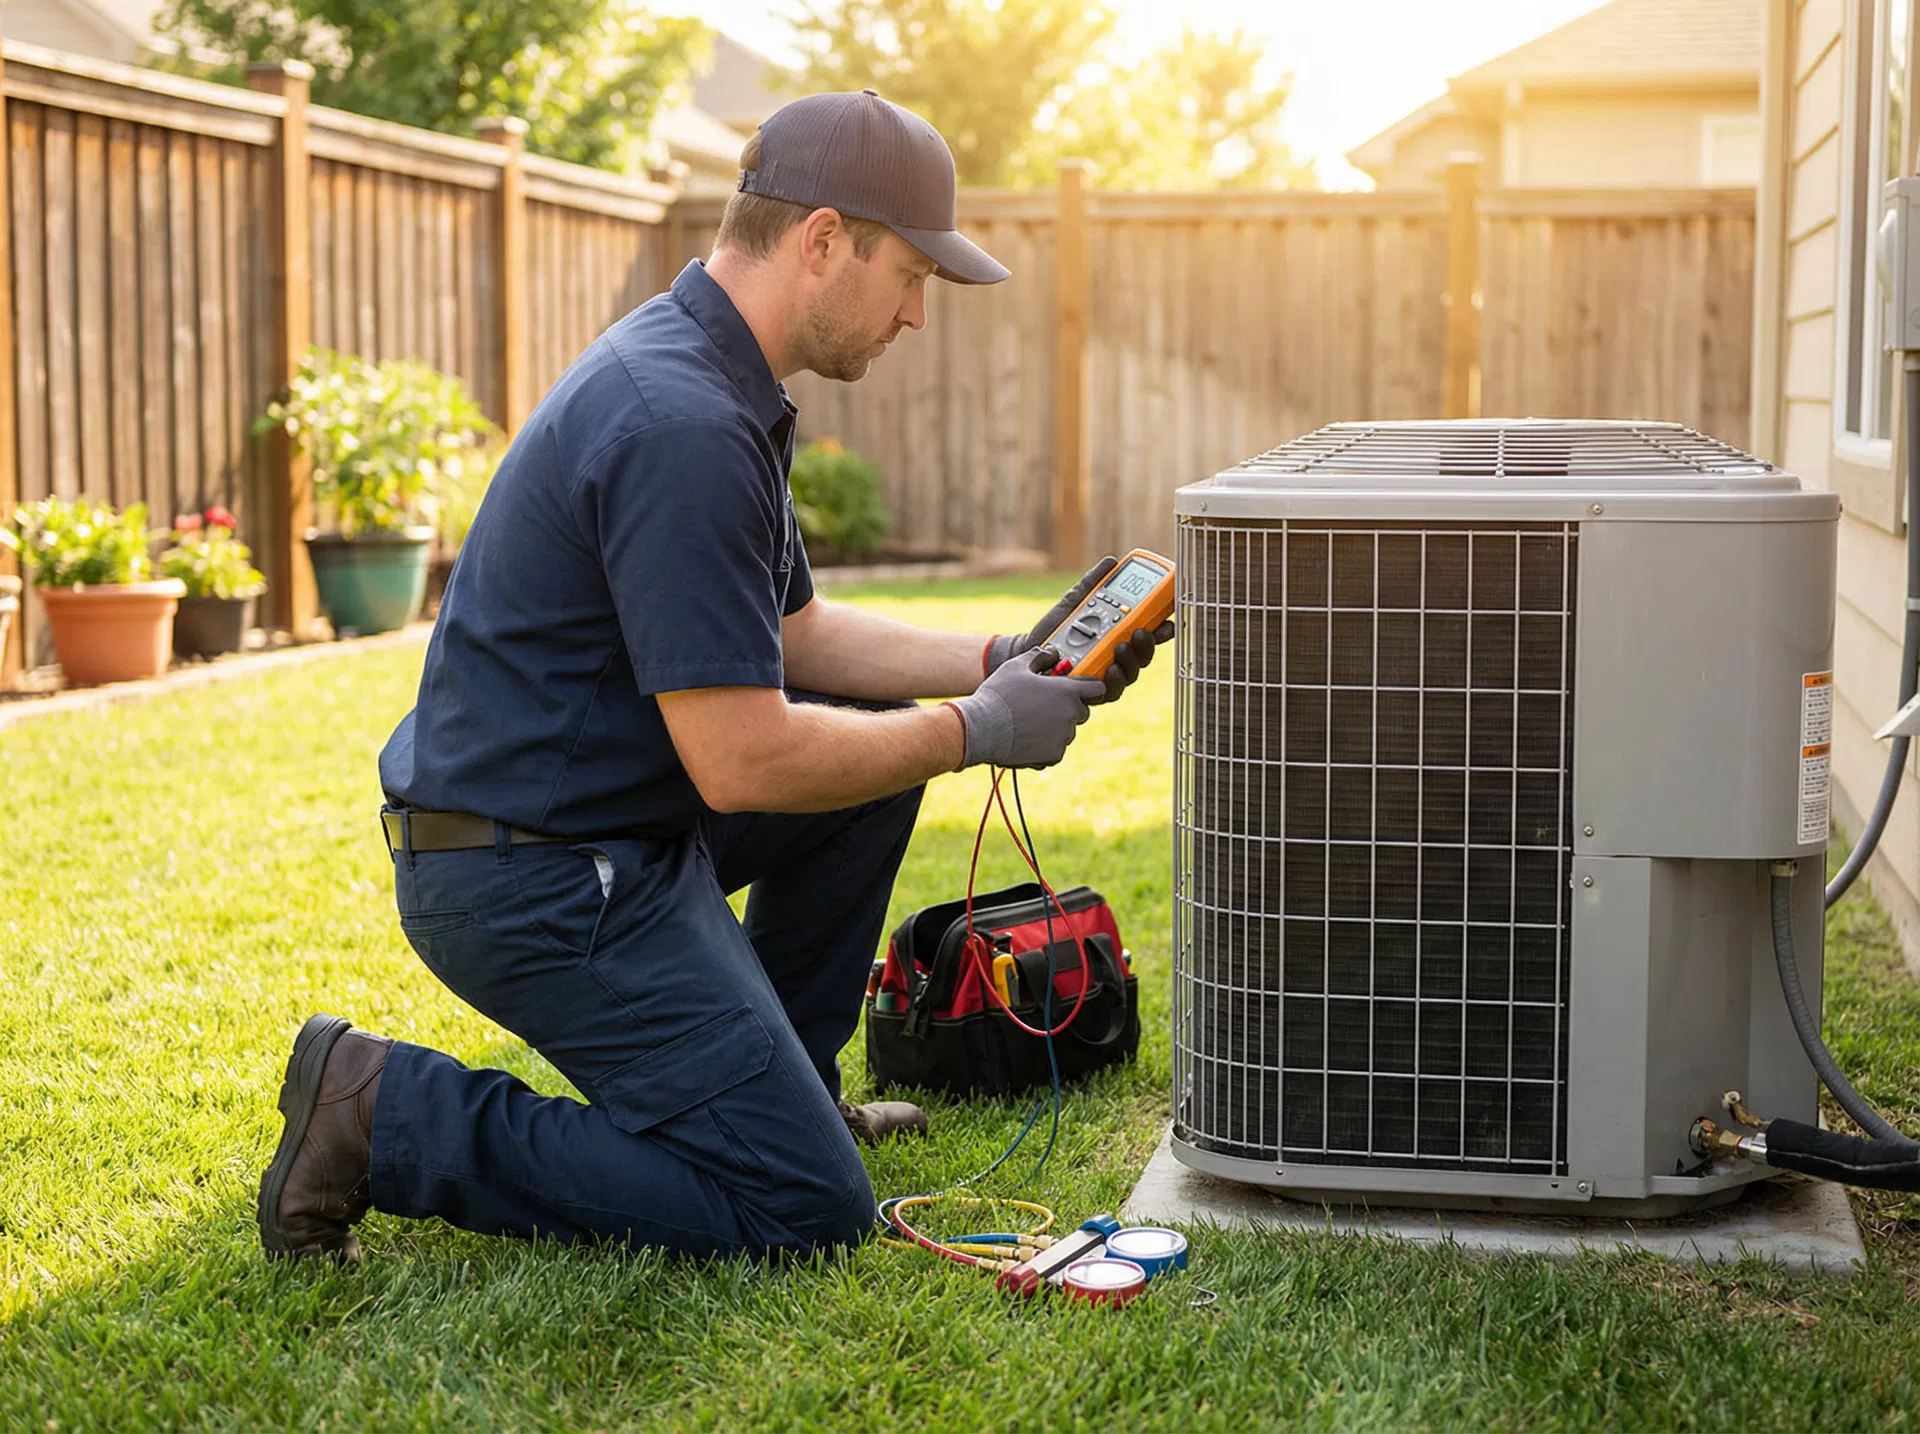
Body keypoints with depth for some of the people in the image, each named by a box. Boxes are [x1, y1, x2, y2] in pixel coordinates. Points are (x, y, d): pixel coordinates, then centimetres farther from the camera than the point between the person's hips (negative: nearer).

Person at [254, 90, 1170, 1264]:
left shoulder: (713, 382, 9)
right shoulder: (683, 428, -24)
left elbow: (793, 636, 19)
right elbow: (743, 760, -25)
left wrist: (1002, 663, 8)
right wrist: (975, 733, -12)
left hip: (605, 811, 10)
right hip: (530, 876, -10)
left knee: (881, 736, 18)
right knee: (806, 1207, -10)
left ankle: (779, 1083, 25)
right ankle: (391, 1118, -6)